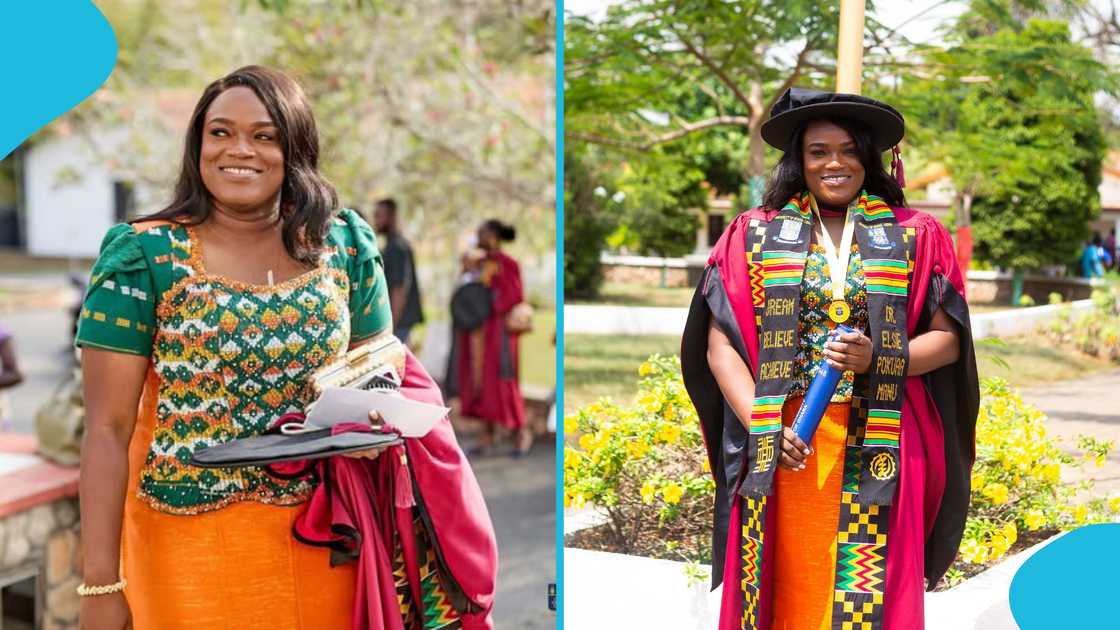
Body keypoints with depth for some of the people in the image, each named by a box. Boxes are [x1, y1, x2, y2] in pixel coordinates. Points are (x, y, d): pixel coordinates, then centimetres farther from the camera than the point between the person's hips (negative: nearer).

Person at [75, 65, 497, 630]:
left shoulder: (344, 244, 1)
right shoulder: (144, 255, -8)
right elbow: (108, 429, -9)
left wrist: (370, 418, -13)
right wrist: (100, 582, -13)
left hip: (323, 536, 3)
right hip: (193, 537, -3)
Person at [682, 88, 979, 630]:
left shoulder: (914, 235, 6)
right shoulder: (755, 233, 6)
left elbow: (948, 339, 7)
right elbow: (720, 345, 2)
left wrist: (879, 359, -12)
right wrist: (762, 427, -10)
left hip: (877, 452, 0)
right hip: (781, 449, 0)